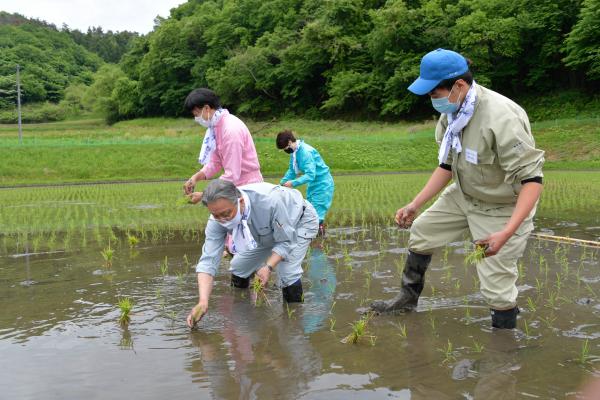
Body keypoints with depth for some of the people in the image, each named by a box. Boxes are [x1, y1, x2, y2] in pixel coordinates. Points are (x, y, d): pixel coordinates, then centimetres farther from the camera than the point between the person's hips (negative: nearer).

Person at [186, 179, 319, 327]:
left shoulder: (270, 201, -45)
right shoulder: (218, 220, -30)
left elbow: (286, 241, -32)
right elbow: (208, 261, -33)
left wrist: (269, 267, -46)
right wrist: (203, 302, -46)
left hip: (300, 222, -5)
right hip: (268, 234, 6)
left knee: (288, 272, -27)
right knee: (238, 267, 8)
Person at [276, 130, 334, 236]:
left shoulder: (305, 152, -27)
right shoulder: (294, 152, 1)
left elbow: (310, 175, -31)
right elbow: (292, 171, 9)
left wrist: (293, 183, -33)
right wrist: (282, 183, -4)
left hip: (322, 184, -9)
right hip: (313, 184, 10)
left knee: (316, 213, -10)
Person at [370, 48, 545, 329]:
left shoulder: (501, 118, -33)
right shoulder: (451, 113, -8)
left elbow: (532, 179, -32)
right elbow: (447, 166, 5)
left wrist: (506, 232, -42)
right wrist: (414, 205, 1)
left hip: (502, 207, -8)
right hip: (464, 195, 8)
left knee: (496, 284, -8)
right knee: (421, 231, 16)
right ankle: (408, 298, 36)